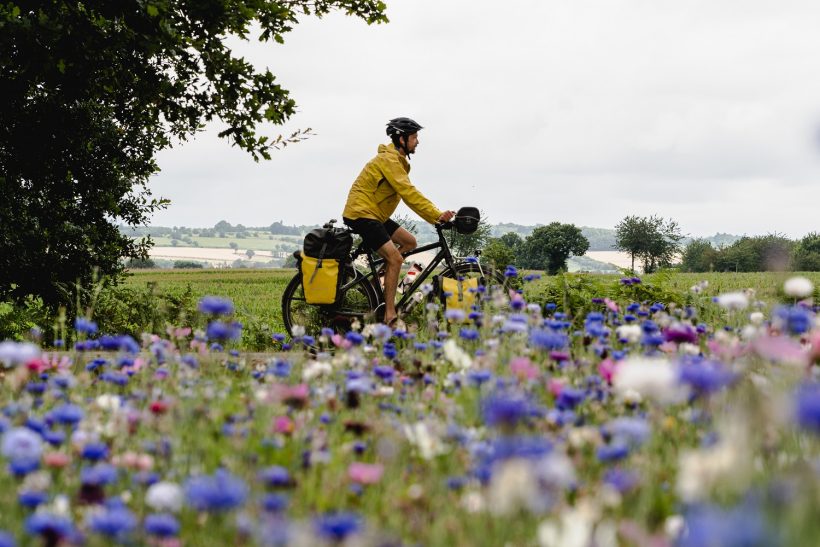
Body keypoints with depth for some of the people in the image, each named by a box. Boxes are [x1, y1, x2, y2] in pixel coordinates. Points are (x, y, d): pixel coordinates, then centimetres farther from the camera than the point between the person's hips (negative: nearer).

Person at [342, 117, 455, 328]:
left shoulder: (397, 160, 14)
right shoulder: (389, 160, -18)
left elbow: (409, 193, 13)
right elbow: (409, 193, -27)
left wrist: (436, 215, 3)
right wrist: (437, 215, -30)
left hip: (375, 214, 10)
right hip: (361, 214, -10)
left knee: (409, 242, 9)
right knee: (395, 258, -18)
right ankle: (390, 317, -17)